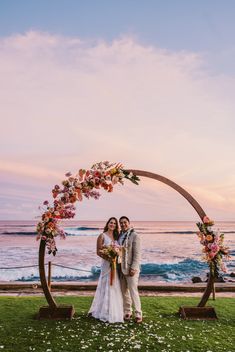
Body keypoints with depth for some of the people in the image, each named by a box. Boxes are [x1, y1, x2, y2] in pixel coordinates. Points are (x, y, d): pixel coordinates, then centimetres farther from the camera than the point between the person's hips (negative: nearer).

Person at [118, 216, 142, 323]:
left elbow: (137, 254, -12)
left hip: (131, 268, -6)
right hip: (121, 268, 6)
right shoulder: (119, 236, 9)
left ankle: (138, 314, 10)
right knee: (124, 291, 12)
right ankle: (127, 312, 26)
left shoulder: (134, 236, -8)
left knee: (133, 291, -3)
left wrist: (133, 268, -17)